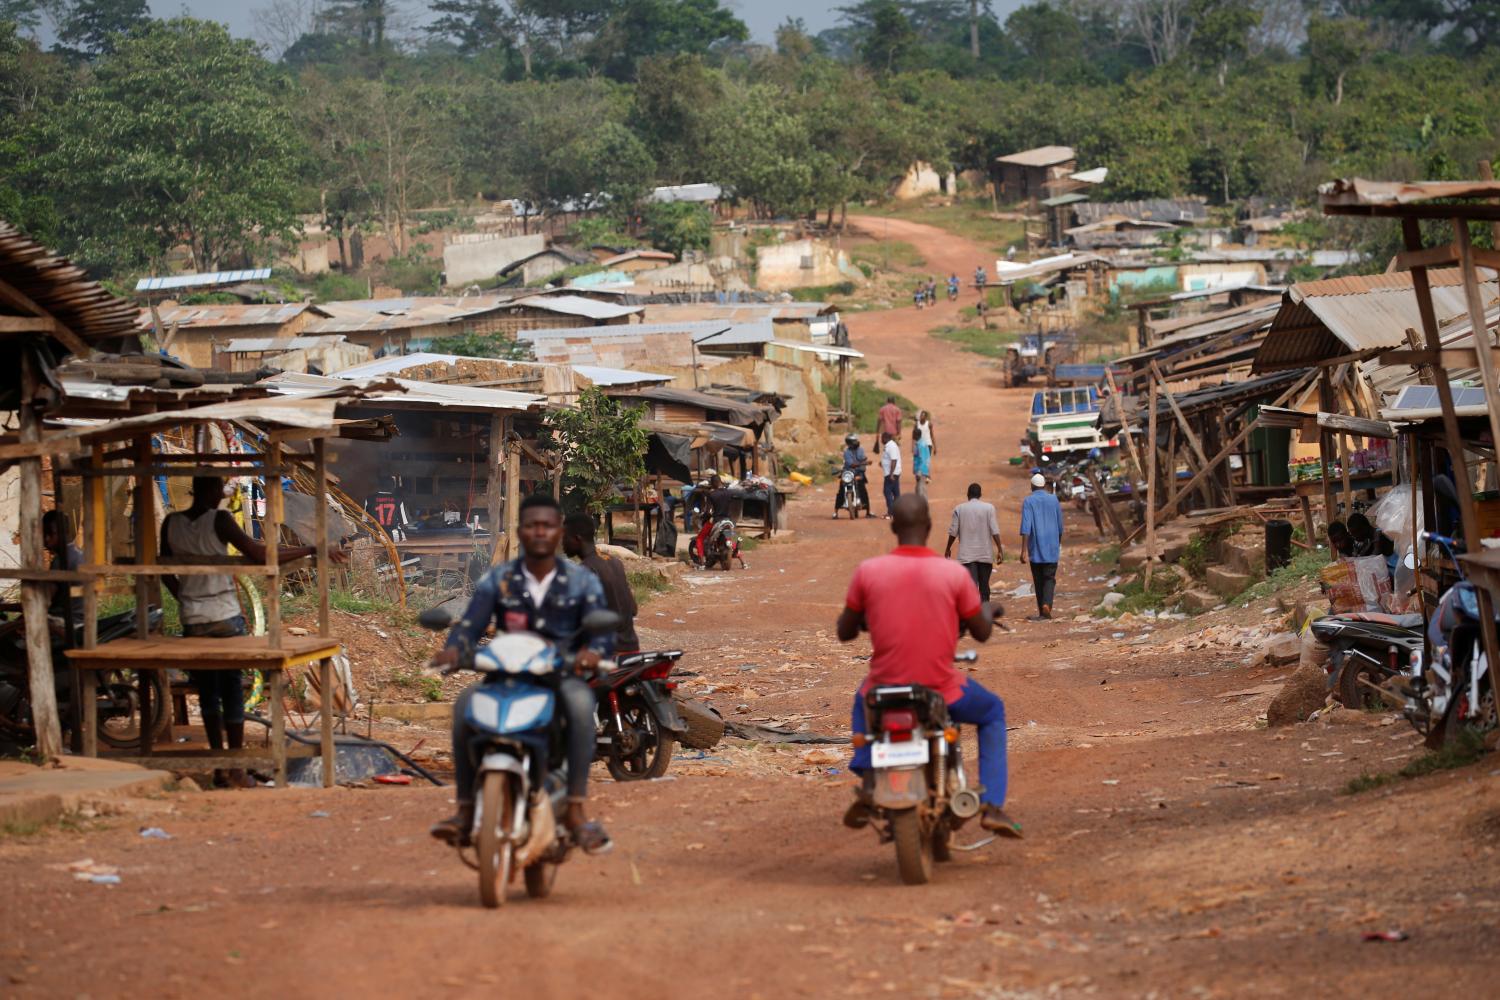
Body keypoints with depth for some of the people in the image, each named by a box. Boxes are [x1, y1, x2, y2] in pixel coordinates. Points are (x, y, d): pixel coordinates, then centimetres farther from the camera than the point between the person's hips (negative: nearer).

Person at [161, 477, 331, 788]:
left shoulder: (171, 523, 2)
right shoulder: (219, 520, -13)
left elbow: (166, 572, 11)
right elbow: (260, 555, -19)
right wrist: (311, 550, -14)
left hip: (192, 619, 4)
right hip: (226, 617, -4)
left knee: (207, 692, 12)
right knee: (232, 690, 3)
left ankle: (219, 768, 14)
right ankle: (236, 772, 5)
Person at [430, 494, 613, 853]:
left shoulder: (583, 581, 6)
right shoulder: (497, 580, 9)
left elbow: (602, 630, -5)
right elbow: (470, 624, -2)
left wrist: (593, 651, -31)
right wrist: (454, 648, -26)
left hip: (562, 675, -1)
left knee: (580, 701, -37)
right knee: (465, 704, -29)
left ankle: (575, 810, -36)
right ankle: (466, 809, -23)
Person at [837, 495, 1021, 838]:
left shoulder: (867, 571, -8)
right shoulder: (955, 574, -10)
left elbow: (844, 632, 3)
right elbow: (982, 632, 1)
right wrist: (987, 610, 25)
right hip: (941, 689, -2)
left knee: (863, 703, 40)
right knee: (992, 713, 29)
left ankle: (867, 783, 21)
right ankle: (992, 806, 16)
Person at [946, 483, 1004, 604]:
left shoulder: (959, 509, 0)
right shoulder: (989, 508, -2)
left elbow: (953, 532, 1)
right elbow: (995, 531, -7)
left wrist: (948, 549, 15)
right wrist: (1000, 549, -2)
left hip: (966, 555, -1)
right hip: (985, 554, 1)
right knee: (984, 586, 15)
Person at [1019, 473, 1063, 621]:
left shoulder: (1029, 502, -4)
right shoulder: (1054, 500, 5)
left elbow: (1026, 526, -14)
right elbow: (1060, 526, 12)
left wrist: (1024, 550, -17)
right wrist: (1059, 544, 27)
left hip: (1035, 549, -1)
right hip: (1052, 548, 1)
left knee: (1038, 580, 9)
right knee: (1049, 578, 2)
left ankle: (1043, 612, 13)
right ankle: (1046, 605, -22)